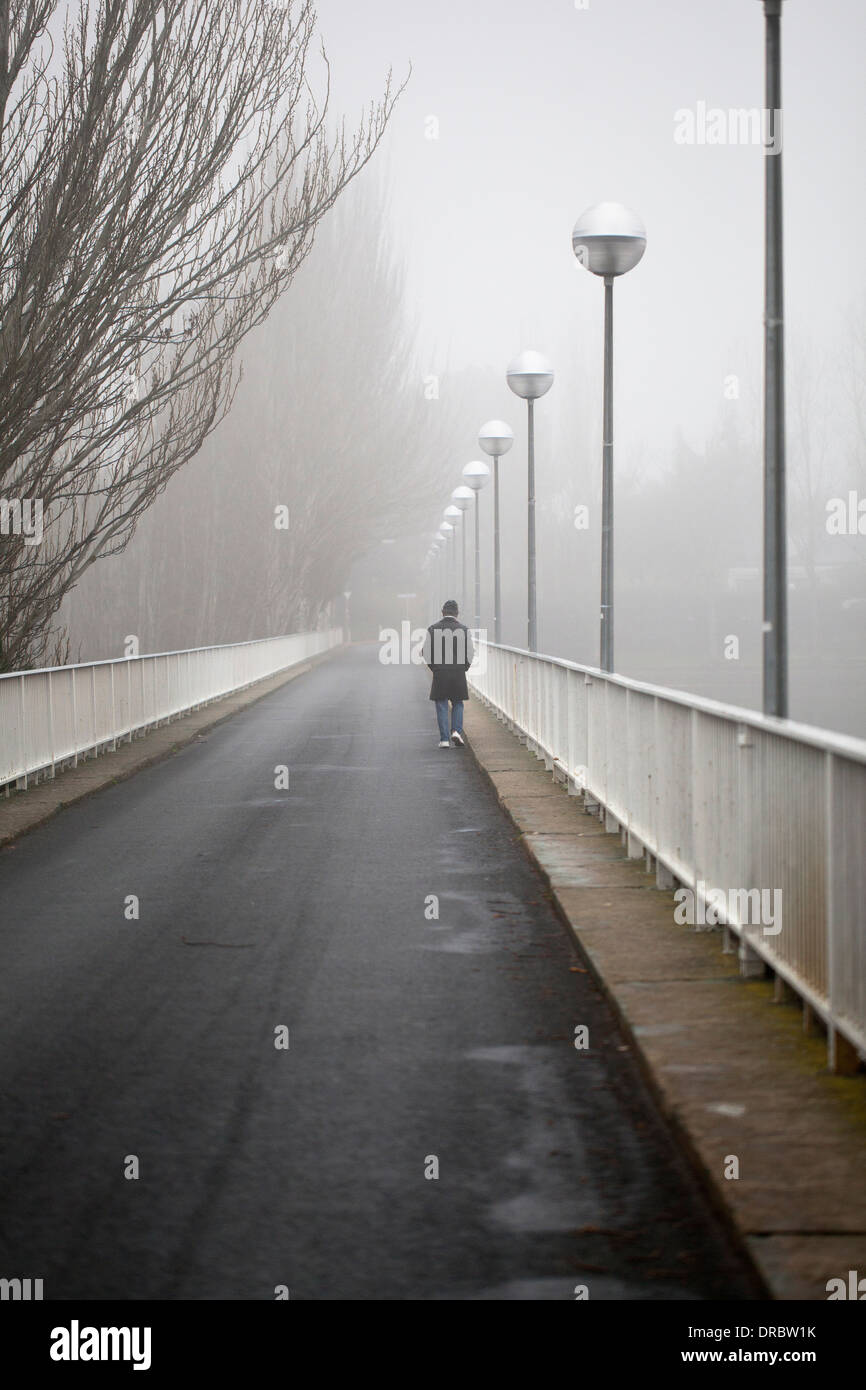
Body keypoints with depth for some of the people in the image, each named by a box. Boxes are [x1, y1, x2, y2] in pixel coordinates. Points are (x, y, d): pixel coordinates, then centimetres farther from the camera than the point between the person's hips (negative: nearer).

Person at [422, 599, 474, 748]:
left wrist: (434, 667, 11)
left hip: (439, 674, -1)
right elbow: (470, 652, 1)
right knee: (457, 703, 16)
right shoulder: (463, 630, -1)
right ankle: (456, 731, -2)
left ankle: (444, 739, 1)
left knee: (442, 705, 5)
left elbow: (426, 652, -1)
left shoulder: (433, 629, -2)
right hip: (459, 674, 1)